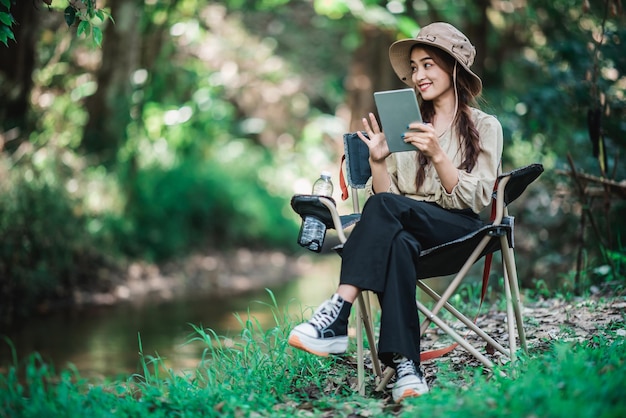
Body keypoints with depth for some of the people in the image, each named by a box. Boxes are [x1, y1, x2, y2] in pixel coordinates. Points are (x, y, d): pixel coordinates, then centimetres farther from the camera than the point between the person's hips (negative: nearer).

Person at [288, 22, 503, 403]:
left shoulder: (484, 127, 8)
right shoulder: (406, 126, 19)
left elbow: (473, 200, -4)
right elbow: (385, 193, 11)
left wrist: (437, 155, -18)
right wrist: (378, 161, -8)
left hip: (461, 230, -3)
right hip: (408, 229, 3)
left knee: (385, 207, -33)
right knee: (397, 244, -37)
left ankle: (337, 316, -41)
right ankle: (405, 365, -44)